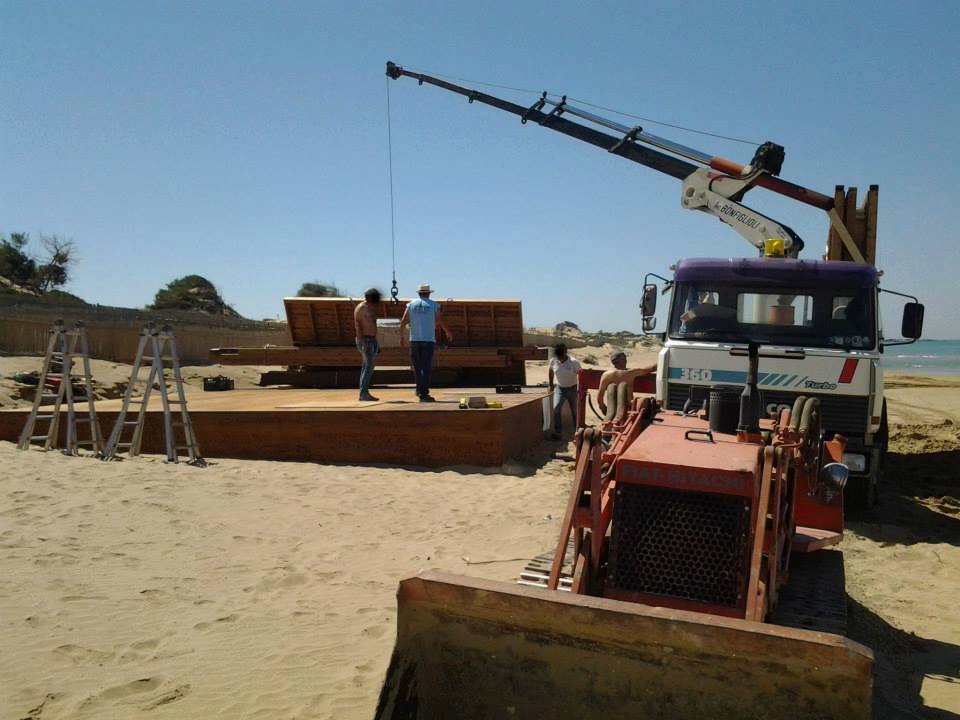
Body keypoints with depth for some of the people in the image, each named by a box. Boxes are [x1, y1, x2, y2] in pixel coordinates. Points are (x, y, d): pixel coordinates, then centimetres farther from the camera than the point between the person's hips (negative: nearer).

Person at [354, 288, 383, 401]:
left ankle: (364, 393, 10)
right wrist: (363, 343, -25)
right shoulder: (360, 308, -11)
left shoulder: (371, 308, 16)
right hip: (365, 340, -9)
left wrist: (376, 343, 21)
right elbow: (357, 326, -17)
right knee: (369, 366, -14)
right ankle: (363, 393, -13)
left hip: (372, 340, 9)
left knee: (368, 367, 8)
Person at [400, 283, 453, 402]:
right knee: (426, 367, -1)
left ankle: (420, 390, 21)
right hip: (428, 340, -2)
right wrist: (448, 333, 17)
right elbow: (441, 323, -1)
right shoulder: (434, 305, 0)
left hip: (414, 340, 2)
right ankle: (424, 394, -5)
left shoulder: (411, 304, 6)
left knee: (417, 366, 14)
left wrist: (401, 337, 13)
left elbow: (403, 322, 2)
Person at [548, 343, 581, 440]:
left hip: (572, 389, -2)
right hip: (559, 388, 2)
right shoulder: (553, 361, -11)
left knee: (575, 411, 9)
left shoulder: (573, 362, -21)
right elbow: (551, 372, 8)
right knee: (556, 408, -17)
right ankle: (557, 432, -11)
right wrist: (551, 385, 12)